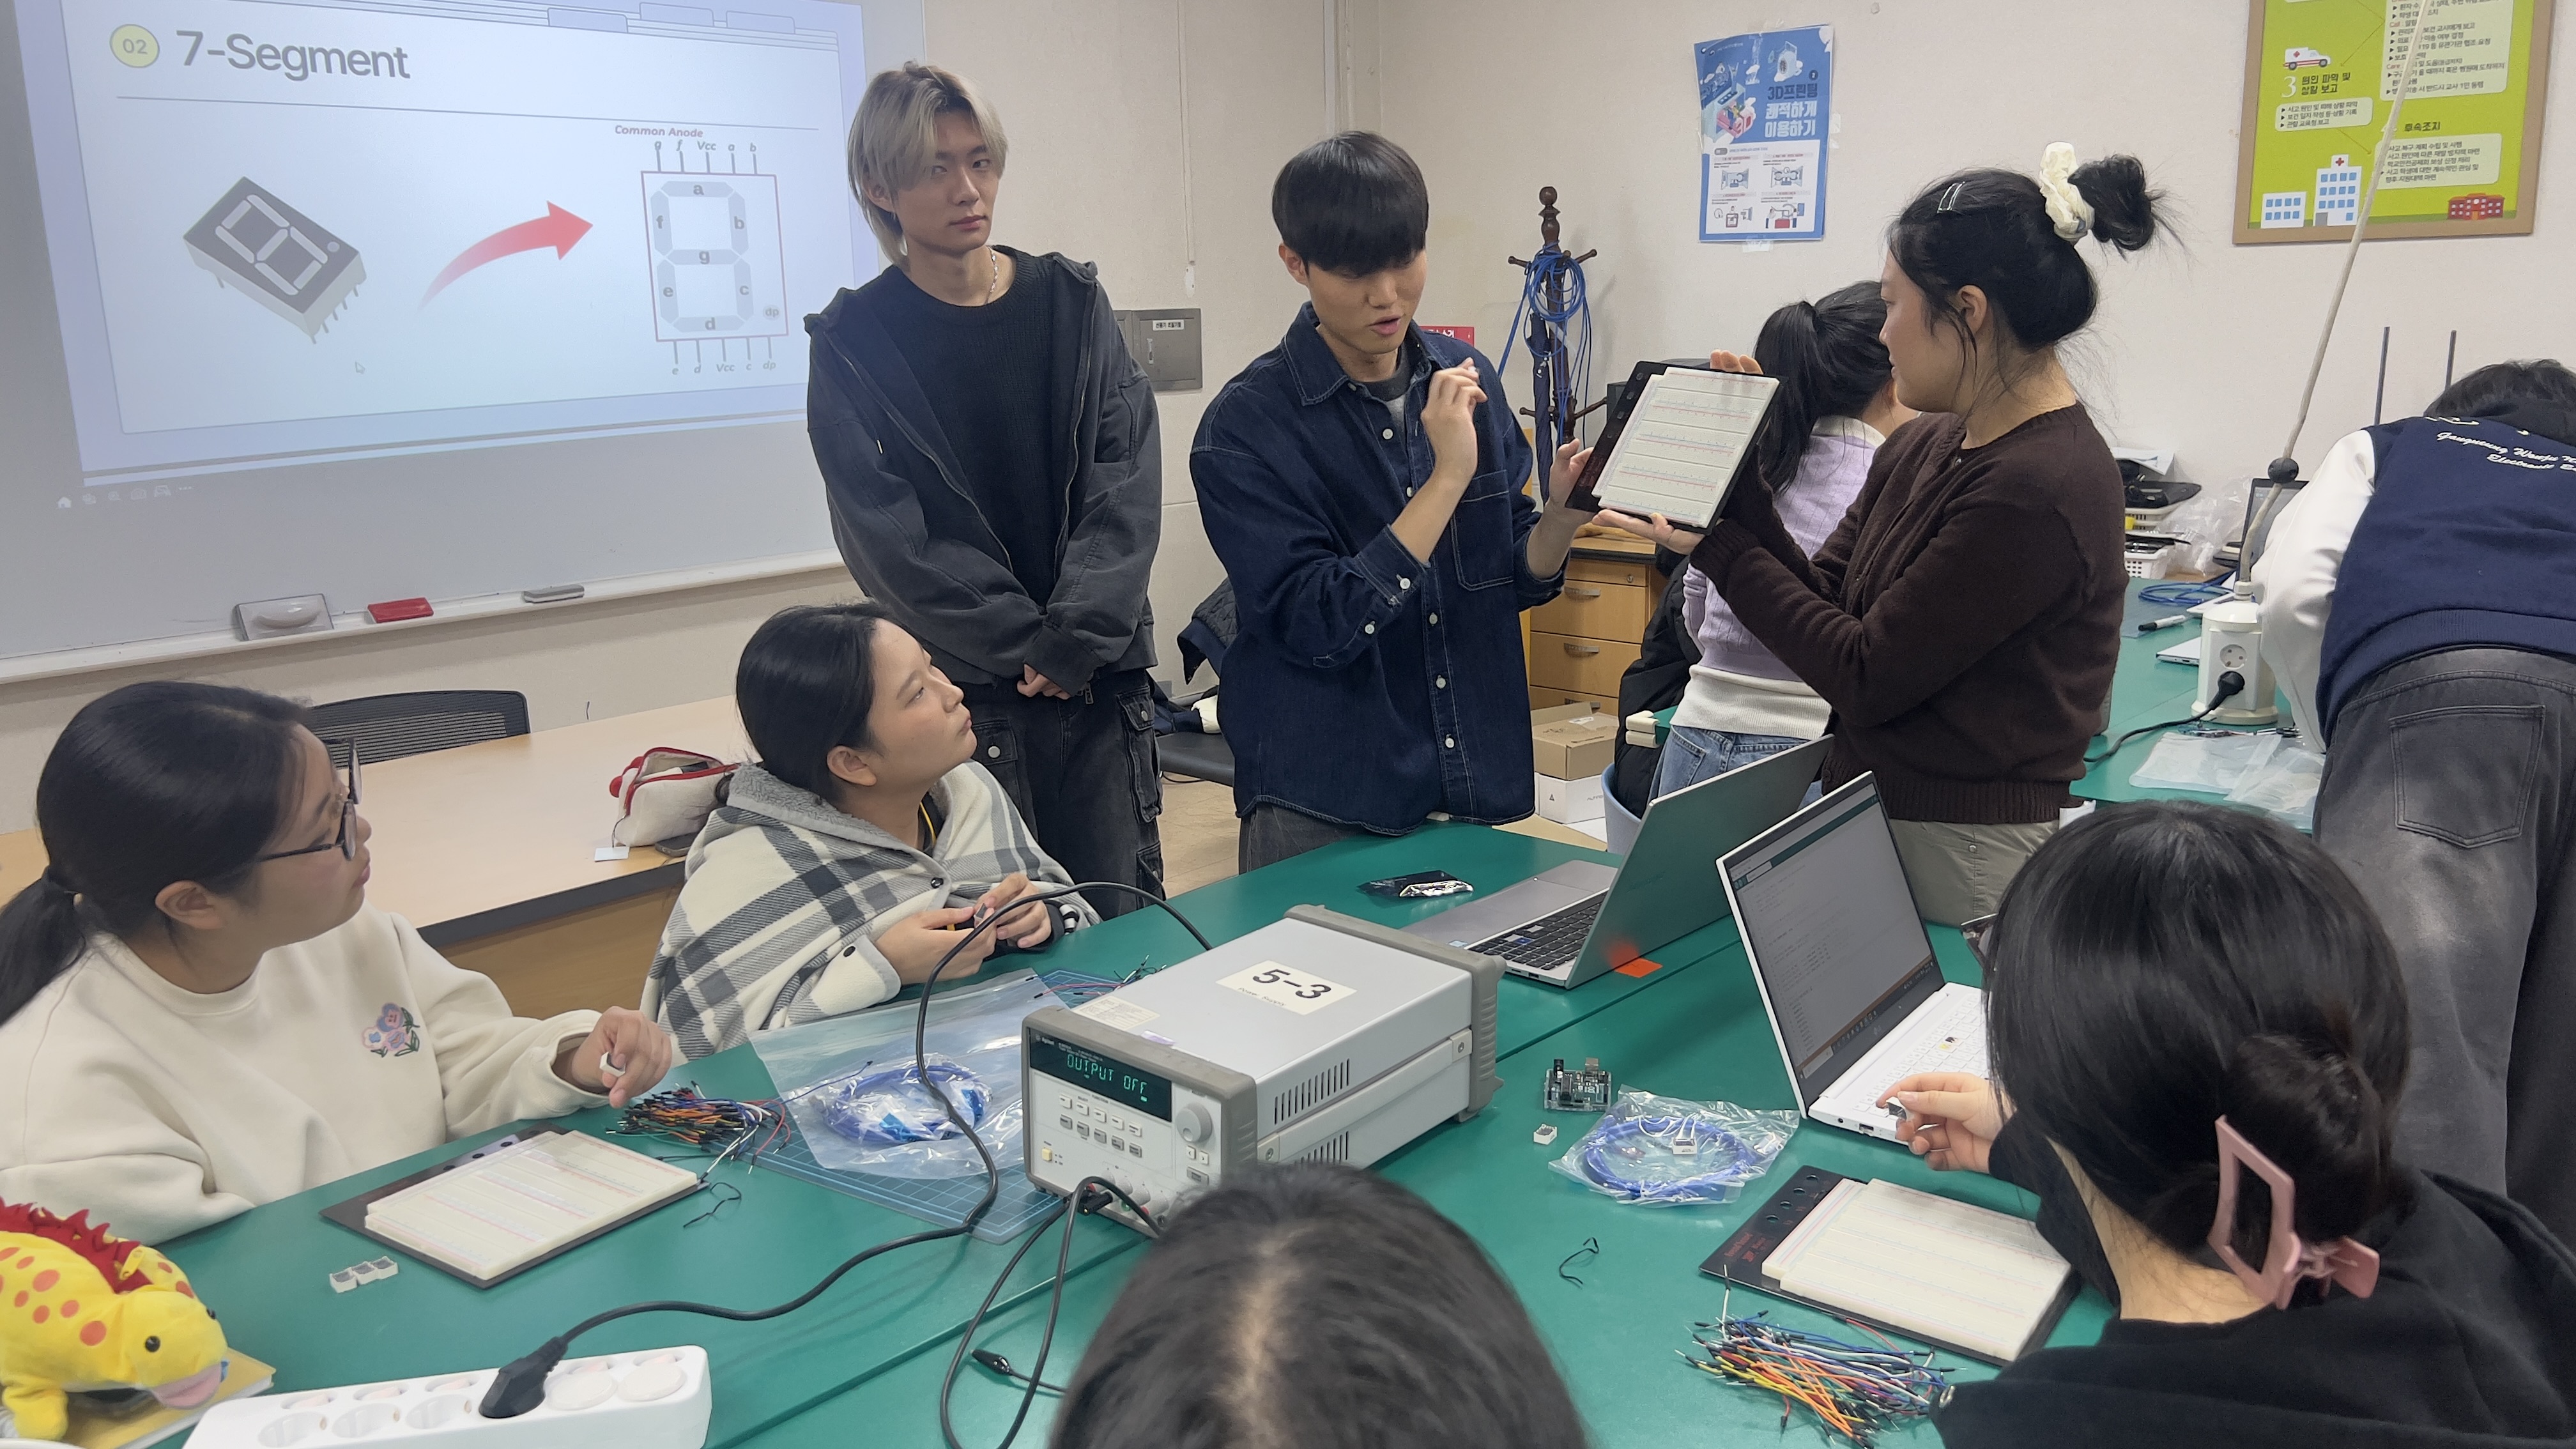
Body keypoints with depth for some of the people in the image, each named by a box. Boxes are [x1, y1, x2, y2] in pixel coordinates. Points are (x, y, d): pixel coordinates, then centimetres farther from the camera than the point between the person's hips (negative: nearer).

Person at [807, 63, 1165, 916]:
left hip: (1102, 682, 2)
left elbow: (1127, 485, -2)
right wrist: (1029, 647, -12)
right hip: (961, 695, -2)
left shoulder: (1071, 304, 7)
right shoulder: (855, 343, 0)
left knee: (1129, 926, 6)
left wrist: (1076, 639, -13)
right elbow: (893, 541, -7)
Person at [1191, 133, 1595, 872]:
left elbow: (1513, 578, 8)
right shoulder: (1247, 424, -12)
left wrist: (1563, 516, -13)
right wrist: (1447, 478, -22)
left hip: (1478, 789, 5)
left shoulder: (1465, 378, 1)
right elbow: (1314, 625, -20)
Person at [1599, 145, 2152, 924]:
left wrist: (1719, 547, -11)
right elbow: (1823, 605, 8)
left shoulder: (2036, 489, -20)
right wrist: (1734, 476, 2)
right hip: (1866, 818, 8)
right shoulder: (1921, 448, 8)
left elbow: (1865, 678, -18)